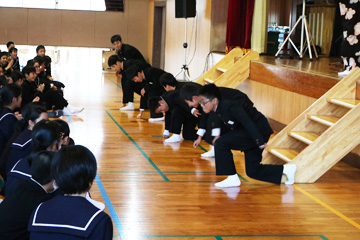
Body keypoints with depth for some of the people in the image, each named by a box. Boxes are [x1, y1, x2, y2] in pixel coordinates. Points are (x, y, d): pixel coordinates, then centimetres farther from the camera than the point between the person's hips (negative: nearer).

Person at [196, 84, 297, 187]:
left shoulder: (229, 106, -24)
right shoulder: (219, 109, 3)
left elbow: (247, 122, -29)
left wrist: (260, 142, -31)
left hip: (258, 130, -10)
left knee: (221, 143, -19)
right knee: (252, 171, 12)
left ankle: (232, 178, -10)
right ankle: (286, 170, 19)